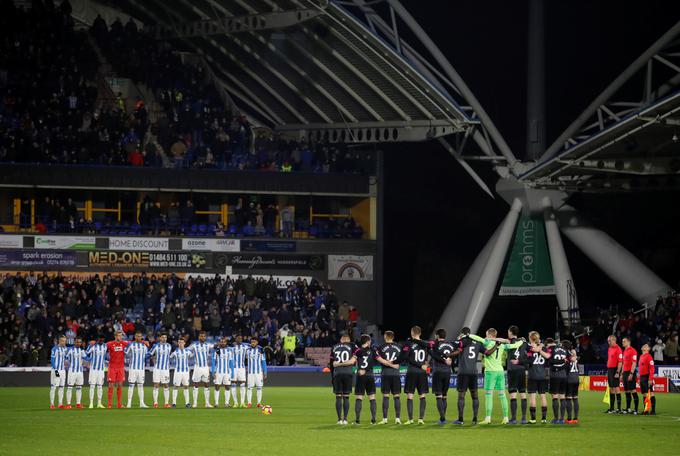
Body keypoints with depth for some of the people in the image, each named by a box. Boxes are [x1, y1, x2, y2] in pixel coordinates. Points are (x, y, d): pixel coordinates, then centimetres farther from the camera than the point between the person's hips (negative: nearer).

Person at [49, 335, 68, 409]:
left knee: (61, 387, 8)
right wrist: (55, 370, -19)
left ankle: (60, 404, 13)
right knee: (53, 387, -6)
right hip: (56, 370, -7)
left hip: (63, 370, 7)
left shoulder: (65, 349, 10)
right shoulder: (55, 349, -11)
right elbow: (52, 360, -13)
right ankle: (52, 404, -5)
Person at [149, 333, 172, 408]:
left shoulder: (169, 346, 7)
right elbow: (149, 354, 7)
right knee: (156, 385, -3)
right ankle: (155, 403, -1)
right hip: (157, 368, -2)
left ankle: (166, 403, 5)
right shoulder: (156, 346, -1)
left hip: (166, 369, 2)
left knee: (166, 386, 2)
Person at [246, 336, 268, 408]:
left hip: (259, 372, -1)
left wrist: (265, 373, -1)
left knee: (259, 387, 0)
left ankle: (259, 403, 5)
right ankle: (249, 403, -1)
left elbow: (264, 362, 1)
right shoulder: (248, 350, 2)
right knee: (250, 387, -3)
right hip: (250, 372, 1)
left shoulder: (260, 350, -1)